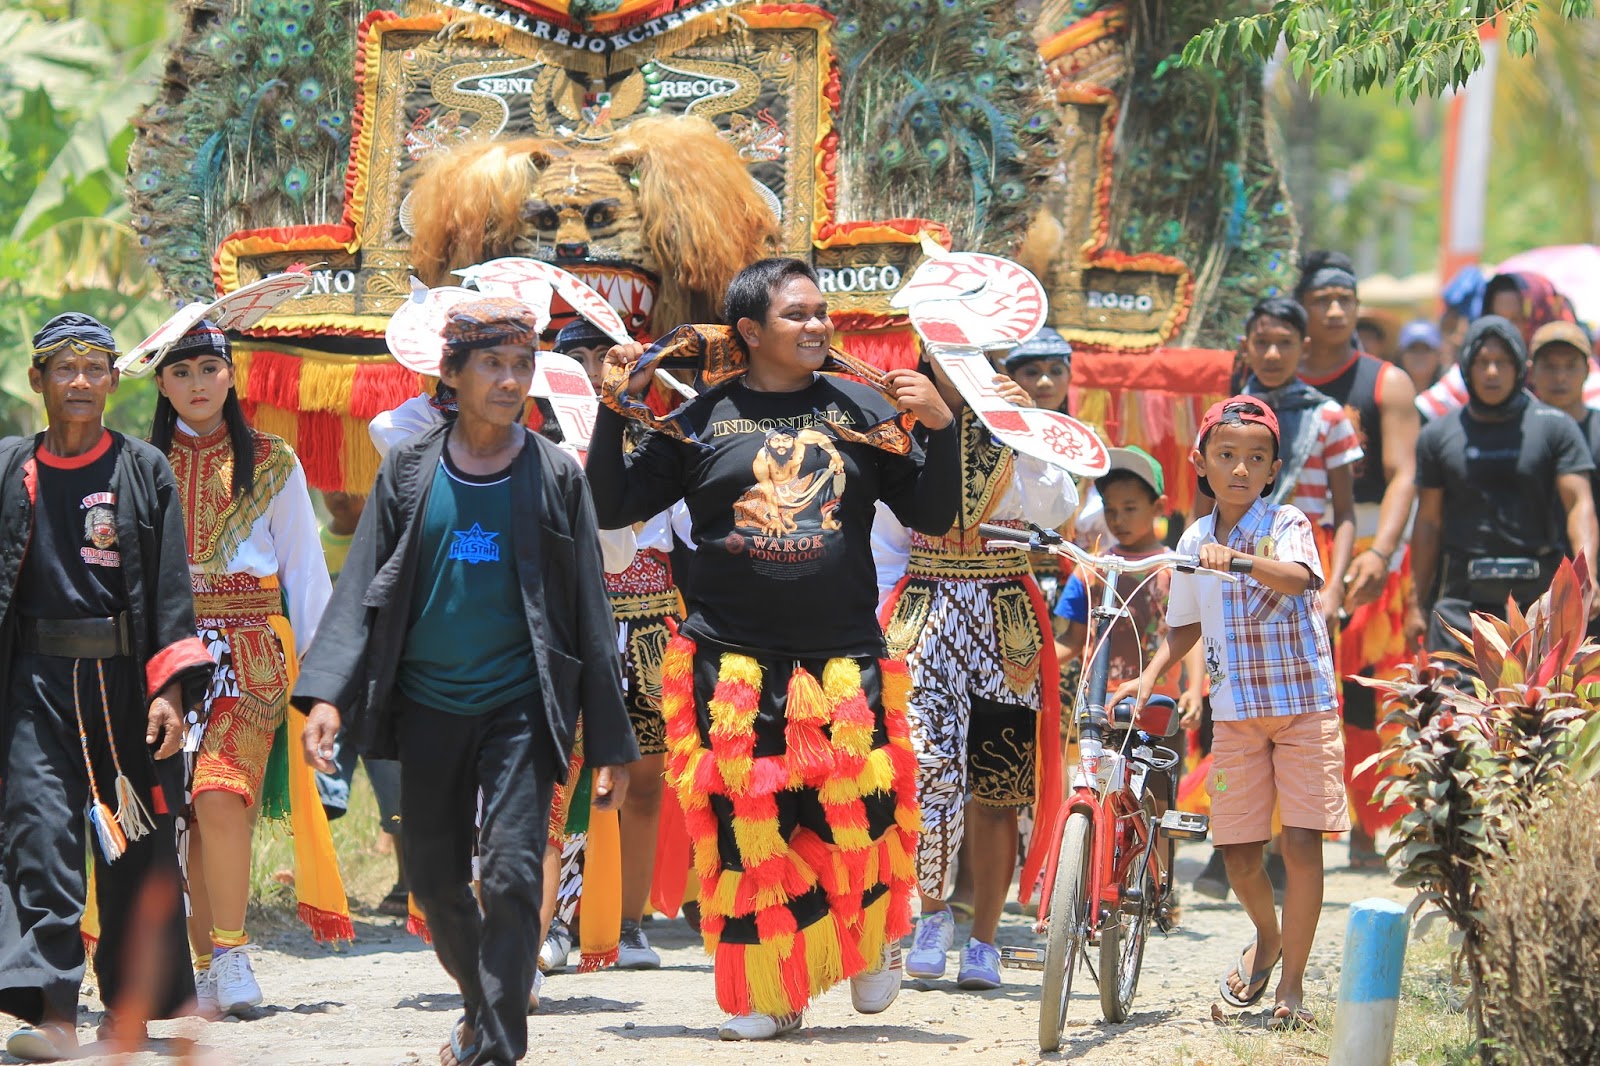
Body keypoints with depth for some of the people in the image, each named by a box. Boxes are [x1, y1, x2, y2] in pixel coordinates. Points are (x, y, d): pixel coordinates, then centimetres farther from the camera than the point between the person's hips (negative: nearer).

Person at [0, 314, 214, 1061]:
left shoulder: (145, 471, 5)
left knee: (138, 847, 5)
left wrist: (171, 690, -8)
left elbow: (170, 586, 1)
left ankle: (140, 1000, 19)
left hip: (125, 679, 0)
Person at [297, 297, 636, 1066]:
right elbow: (362, 589, 3)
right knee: (434, 881, 11)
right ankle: (481, 1003, 36)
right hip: (428, 706, 2)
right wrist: (327, 693, -11)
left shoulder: (555, 477, 2)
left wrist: (610, 743, 3)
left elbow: (588, 612, 4)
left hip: (520, 709, -2)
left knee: (512, 874, -15)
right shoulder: (408, 471, 5)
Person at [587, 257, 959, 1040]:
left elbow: (932, 516, 7)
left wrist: (940, 429, -8)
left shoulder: (861, 410, 8)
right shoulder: (703, 419, 5)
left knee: (860, 815, -8)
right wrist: (614, 409, -5)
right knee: (745, 826, 0)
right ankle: (766, 995, 13)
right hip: (731, 664, 0)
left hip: (843, 659, 0)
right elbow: (612, 505, 6)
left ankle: (873, 940, 22)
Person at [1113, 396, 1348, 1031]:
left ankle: (1291, 983, 2)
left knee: (1301, 843, -8)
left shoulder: (1286, 525, -6)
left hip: (1304, 709, -4)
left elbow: (1298, 577, -28)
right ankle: (1267, 938, 36)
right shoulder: (1193, 542, 7)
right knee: (1238, 852, 5)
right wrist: (1149, 676, 4)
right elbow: (1186, 626, 18)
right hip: (1236, 714, 4)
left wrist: (1240, 559, -45)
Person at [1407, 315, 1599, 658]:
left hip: (1540, 591, -1)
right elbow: (1428, 521, 12)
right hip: (1463, 591, 1)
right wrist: (1418, 603, 8)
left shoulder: (1556, 428, 3)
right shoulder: (1438, 436, 9)